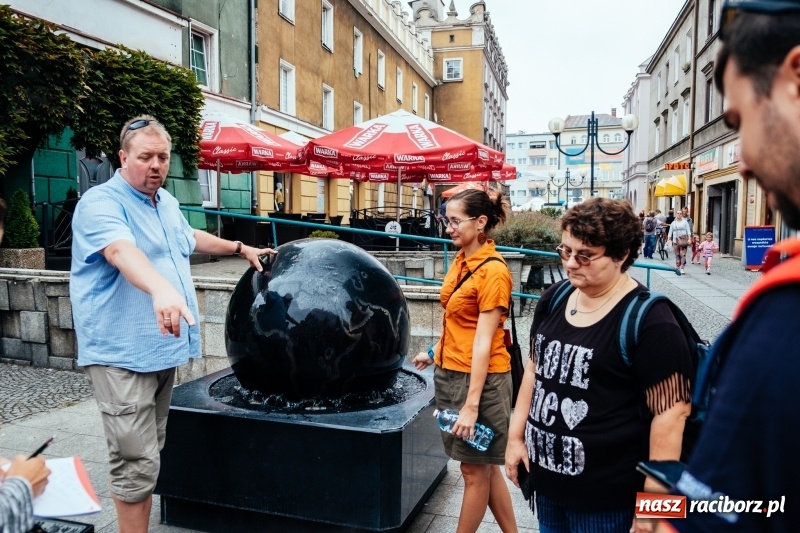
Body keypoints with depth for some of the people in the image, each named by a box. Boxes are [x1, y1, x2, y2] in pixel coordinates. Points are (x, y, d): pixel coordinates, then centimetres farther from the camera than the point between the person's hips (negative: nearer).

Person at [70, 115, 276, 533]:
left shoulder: (166, 202, 14)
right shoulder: (100, 203, -13)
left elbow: (191, 238, 33)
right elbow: (122, 251, -34)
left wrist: (241, 248, 36)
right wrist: (161, 289, -52)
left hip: (162, 350, 8)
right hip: (122, 354, -8)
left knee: (148, 457, 17)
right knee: (136, 464, -7)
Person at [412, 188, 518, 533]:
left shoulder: (492, 271, -18)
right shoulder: (461, 259, 7)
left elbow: (483, 343, -20)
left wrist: (471, 405, -20)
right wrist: (436, 353, 23)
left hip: (479, 378, -9)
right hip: (450, 372, 9)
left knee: (475, 469, 9)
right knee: (485, 466, 19)